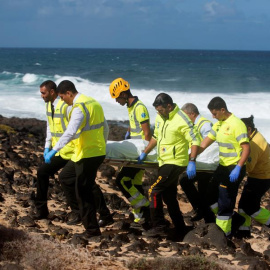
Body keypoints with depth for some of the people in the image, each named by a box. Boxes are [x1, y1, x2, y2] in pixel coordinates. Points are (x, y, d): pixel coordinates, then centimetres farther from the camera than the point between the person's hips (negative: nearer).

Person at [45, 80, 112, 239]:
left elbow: (70, 133, -31)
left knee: (83, 192, 0)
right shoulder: (94, 102, 10)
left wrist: (54, 151, -31)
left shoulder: (79, 107, -18)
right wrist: (103, 146, 29)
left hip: (86, 155, -10)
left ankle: (92, 229, 7)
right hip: (99, 152, 10)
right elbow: (104, 126, 19)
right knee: (65, 177, 21)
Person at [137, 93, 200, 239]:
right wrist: (144, 153, 16)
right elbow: (156, 137, 22)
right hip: (164, 162, 9)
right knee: (169, 197, 13)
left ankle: (159, 227, -7)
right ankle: (180, 229, 21)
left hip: (175, 162, -9)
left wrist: (192, 162, -27)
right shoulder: (160, 118, 9)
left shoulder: (181, 120, -17)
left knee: (154, 191, -13)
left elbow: (195, 141, -19)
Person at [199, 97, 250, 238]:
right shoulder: (218, 124, 10)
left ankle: (223, 233, 8)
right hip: (223, 167, 9)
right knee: (211, 196, 17)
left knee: (225, 202, -3)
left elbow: (246, 148, -20)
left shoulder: (236, 124, -17)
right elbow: (205, 143, 13)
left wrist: (238, 168, -28)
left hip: (233, 169, -9)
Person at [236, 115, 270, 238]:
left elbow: (249, 167, -30)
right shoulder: (255, 137, 7)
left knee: (250, 207, -5)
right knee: (243, 204, 12)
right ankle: (244, 229, 19)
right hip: (256, 176, 10)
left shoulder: (255, 144, -27)